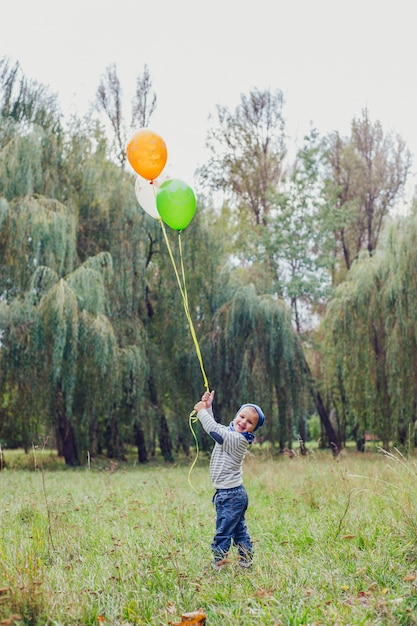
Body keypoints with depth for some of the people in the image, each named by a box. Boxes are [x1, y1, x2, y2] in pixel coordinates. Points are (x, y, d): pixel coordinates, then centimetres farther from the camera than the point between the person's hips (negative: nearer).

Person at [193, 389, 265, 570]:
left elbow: (215, 431, -28)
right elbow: (214, 427, 24)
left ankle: (218, 565, 4)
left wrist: (202, 411, -16)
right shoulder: (229, 433, 8)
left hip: (230, 495, -10)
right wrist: (208, 407, 10)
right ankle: (246, 561, 25)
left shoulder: (238, 440, -20)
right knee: (239, 531, 17)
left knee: (223, 534, -3)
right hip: (235, 494, 10)